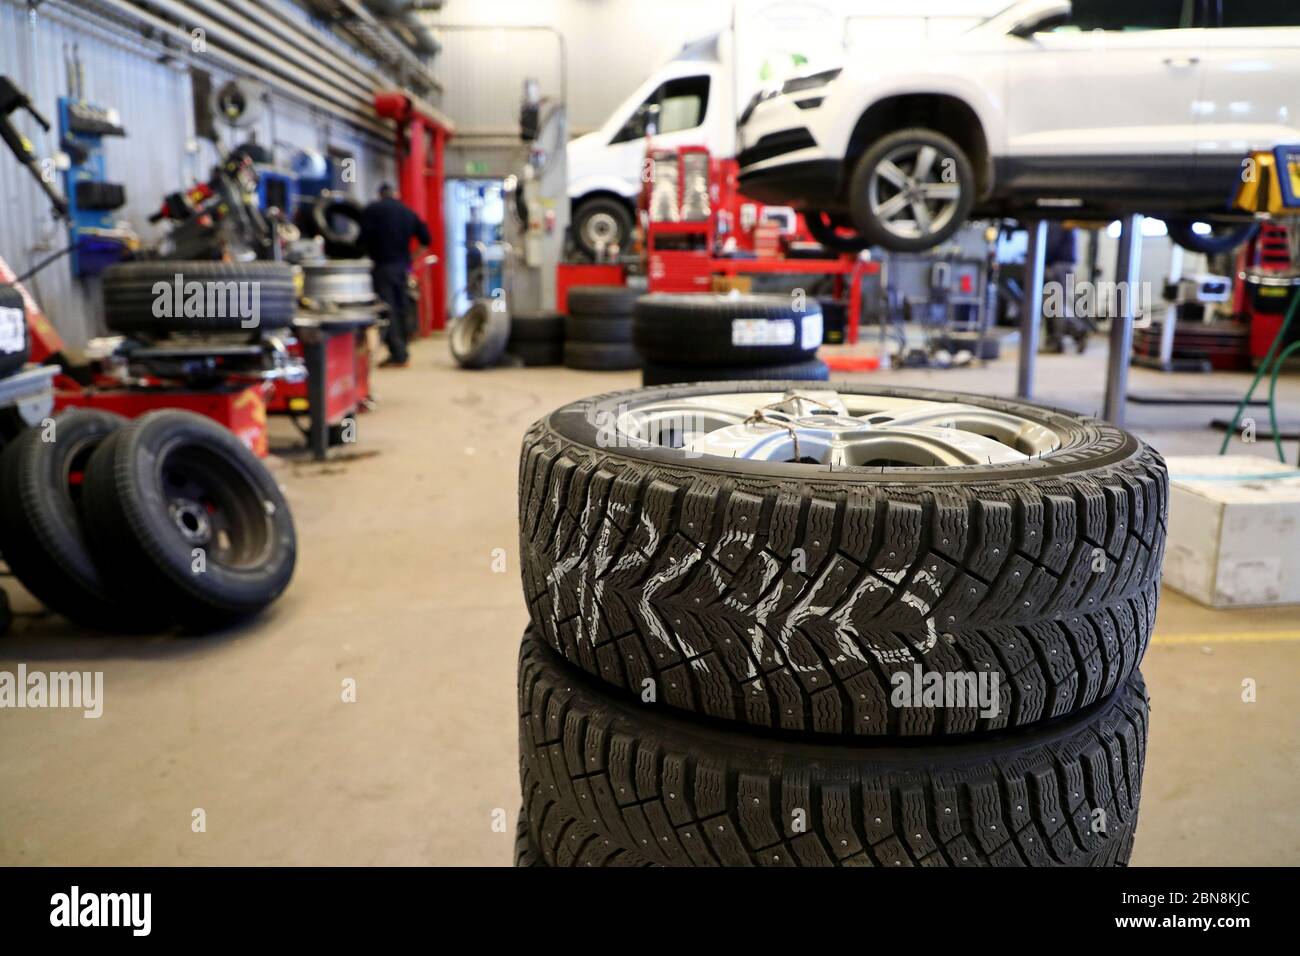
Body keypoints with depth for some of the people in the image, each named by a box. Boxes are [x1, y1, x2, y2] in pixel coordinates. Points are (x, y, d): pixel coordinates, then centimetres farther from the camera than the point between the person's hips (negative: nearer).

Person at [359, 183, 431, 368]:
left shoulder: (372, 210, -1)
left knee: (387, 310, -7)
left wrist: (367, 255, 5)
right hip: (402, 266, 5)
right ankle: (402, 352, 17)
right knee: (400, 308, 13)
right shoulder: (408, 211, 13)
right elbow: (425, 238, 11)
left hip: (382, 265, -5)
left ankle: (397, 355, -13)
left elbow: (364, 238, -9)